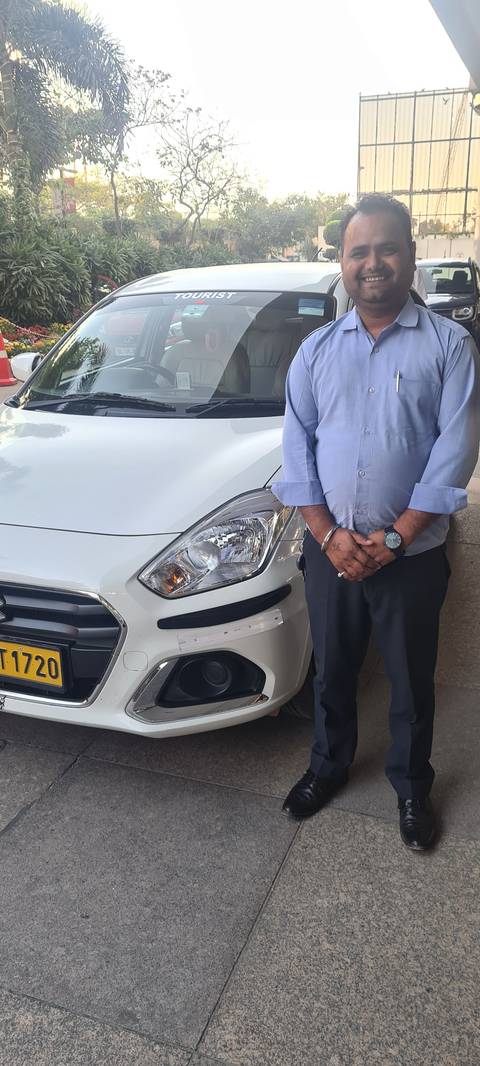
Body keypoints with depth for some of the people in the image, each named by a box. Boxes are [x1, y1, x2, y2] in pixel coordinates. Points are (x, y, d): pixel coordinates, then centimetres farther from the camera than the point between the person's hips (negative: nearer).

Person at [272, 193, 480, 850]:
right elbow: (297, 447, 1)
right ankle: (329, 765, 42)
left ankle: (411, 786, 37)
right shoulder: (316, 350, 6)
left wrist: (395, 537, -16)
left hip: (412, 557, -2)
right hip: (329, 552, 3)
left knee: (411, 683, 14)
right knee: (332, 672, 19)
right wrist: (329, 536, -11)